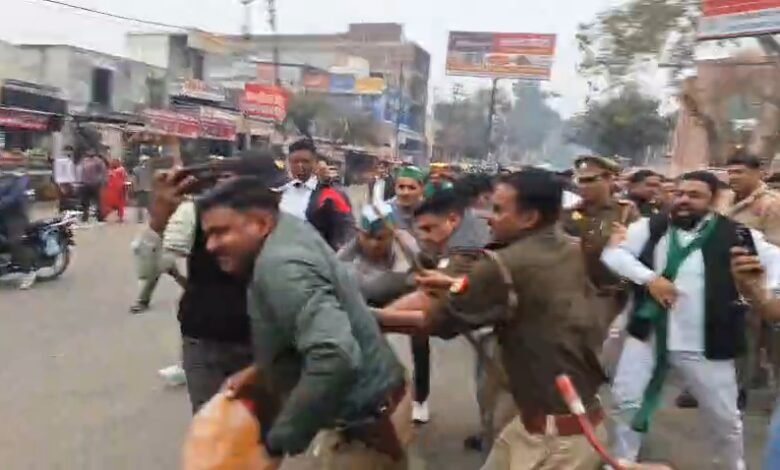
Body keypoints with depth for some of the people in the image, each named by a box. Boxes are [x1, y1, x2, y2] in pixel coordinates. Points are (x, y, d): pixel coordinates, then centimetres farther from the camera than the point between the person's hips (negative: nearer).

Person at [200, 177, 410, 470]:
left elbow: (336, 356, -38)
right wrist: (261, 371, 7)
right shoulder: (289, 234, 4)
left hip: (366, 425, -9)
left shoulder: (280, 264, -26)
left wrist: (277, 441, -28)